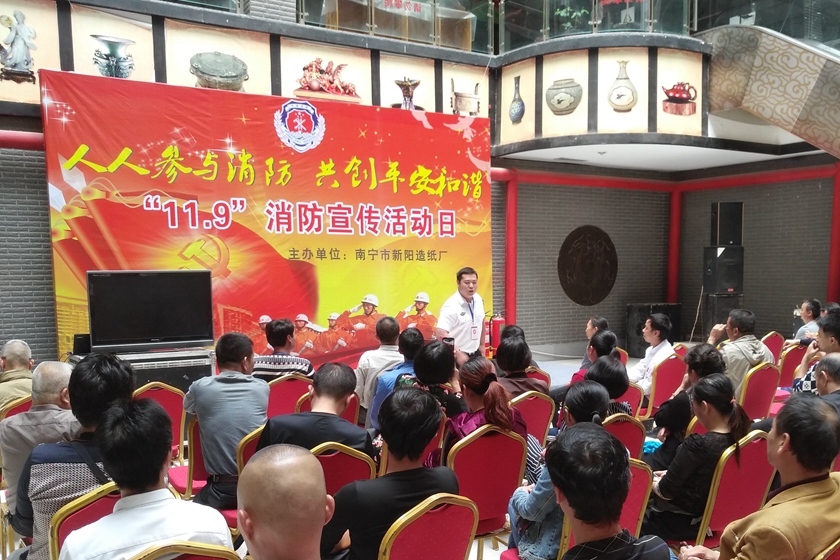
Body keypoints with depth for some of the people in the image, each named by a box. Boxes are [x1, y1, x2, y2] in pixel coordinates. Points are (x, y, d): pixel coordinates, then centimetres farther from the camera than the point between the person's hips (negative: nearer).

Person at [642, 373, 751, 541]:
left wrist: (653, 483, 1)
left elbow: (666, 491, -19)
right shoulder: (739, 437, -9)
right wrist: (668, 474, 9)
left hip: (685, 522, -7)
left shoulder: (698, 444, -31)